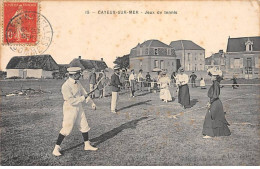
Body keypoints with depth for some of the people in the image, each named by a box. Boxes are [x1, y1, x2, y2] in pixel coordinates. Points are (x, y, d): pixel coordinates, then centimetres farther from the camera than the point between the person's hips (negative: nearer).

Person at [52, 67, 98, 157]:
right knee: (66, 128, -8)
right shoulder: (66, 86, -23)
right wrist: (83, 98, -19)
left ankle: (87, 145, 29)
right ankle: (56, 148, 6)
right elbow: (71, 101, -27)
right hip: (70, 109, -8)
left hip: (79, 108, 8)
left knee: (84, 126, 14)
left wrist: (92, 102, 17)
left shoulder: (77, 83, 3)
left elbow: (84, 92, 15)